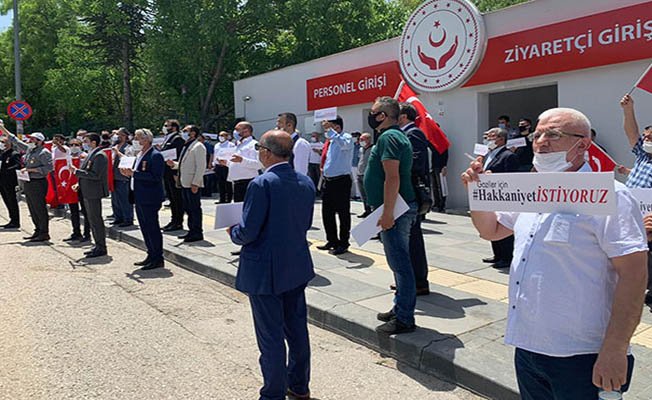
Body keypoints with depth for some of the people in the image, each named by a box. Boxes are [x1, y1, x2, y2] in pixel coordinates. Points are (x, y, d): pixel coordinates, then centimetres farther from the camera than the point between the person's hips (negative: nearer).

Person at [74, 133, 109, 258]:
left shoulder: (100, 156, -15)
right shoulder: (91, 155, 16)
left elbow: (95, 175, -23)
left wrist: (76, 171, -18)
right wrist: (79, 184, 13)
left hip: (94, 193, -10)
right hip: (87, 192, 10)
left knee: (96, 220, -5)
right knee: (92, 220, 15)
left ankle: (101, 248, 2)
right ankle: (98, 246, 23)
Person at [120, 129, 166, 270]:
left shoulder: (155, 156, -14)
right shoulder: (139, 155, 16)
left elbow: (155, 177, -23)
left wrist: (134, 174, -22)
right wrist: (129, 174, 3)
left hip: (150, 199, -10)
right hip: (139, 198, 10)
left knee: (152, 228, -4)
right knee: (145, 228, 14)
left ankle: (158, 259, 4)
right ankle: (151, 256, 25)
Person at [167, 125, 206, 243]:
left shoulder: (198, 147, -11)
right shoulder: (186, 146, 18)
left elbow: (201, 167, -17)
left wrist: (195, 183, -21)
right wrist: (173, 164, 6)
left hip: (193, 184, -9)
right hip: (185, 183, 9)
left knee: (195, 209, -3)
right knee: (188, 209, 15)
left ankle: (197, 233, 5)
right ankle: (192, 231, 25)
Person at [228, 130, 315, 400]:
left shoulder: (262, 184, -20)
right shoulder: (306, 182, 2)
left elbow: (247, 233, -19)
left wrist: (233, 233, 1)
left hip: (266, 273, -7)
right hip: (298, 268, 7)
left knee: (270, 337, 6)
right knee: (297, 329, 19)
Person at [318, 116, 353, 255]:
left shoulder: (347, 138, -8)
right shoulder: (331, 140, 15)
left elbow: (343, 144, -34)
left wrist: (330, 131, -32)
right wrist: (323, 174, 19)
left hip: (341, 181, -8)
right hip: (328, 180, 8)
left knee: (343, 213, 1)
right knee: (327, 212, 14)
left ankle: (343, 244, 11)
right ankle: (332, 241, 28)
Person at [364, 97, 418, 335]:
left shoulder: (388, 137, -14)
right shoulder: (396, 135, 19)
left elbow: (392, 178, -24)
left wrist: (387, 213, -25)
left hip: (394, 210, -11)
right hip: (399, 208, 11)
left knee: (400, 264, -4)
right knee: (399, 263, 17)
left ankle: (404, 319, 5)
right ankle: (400, 309, 30)